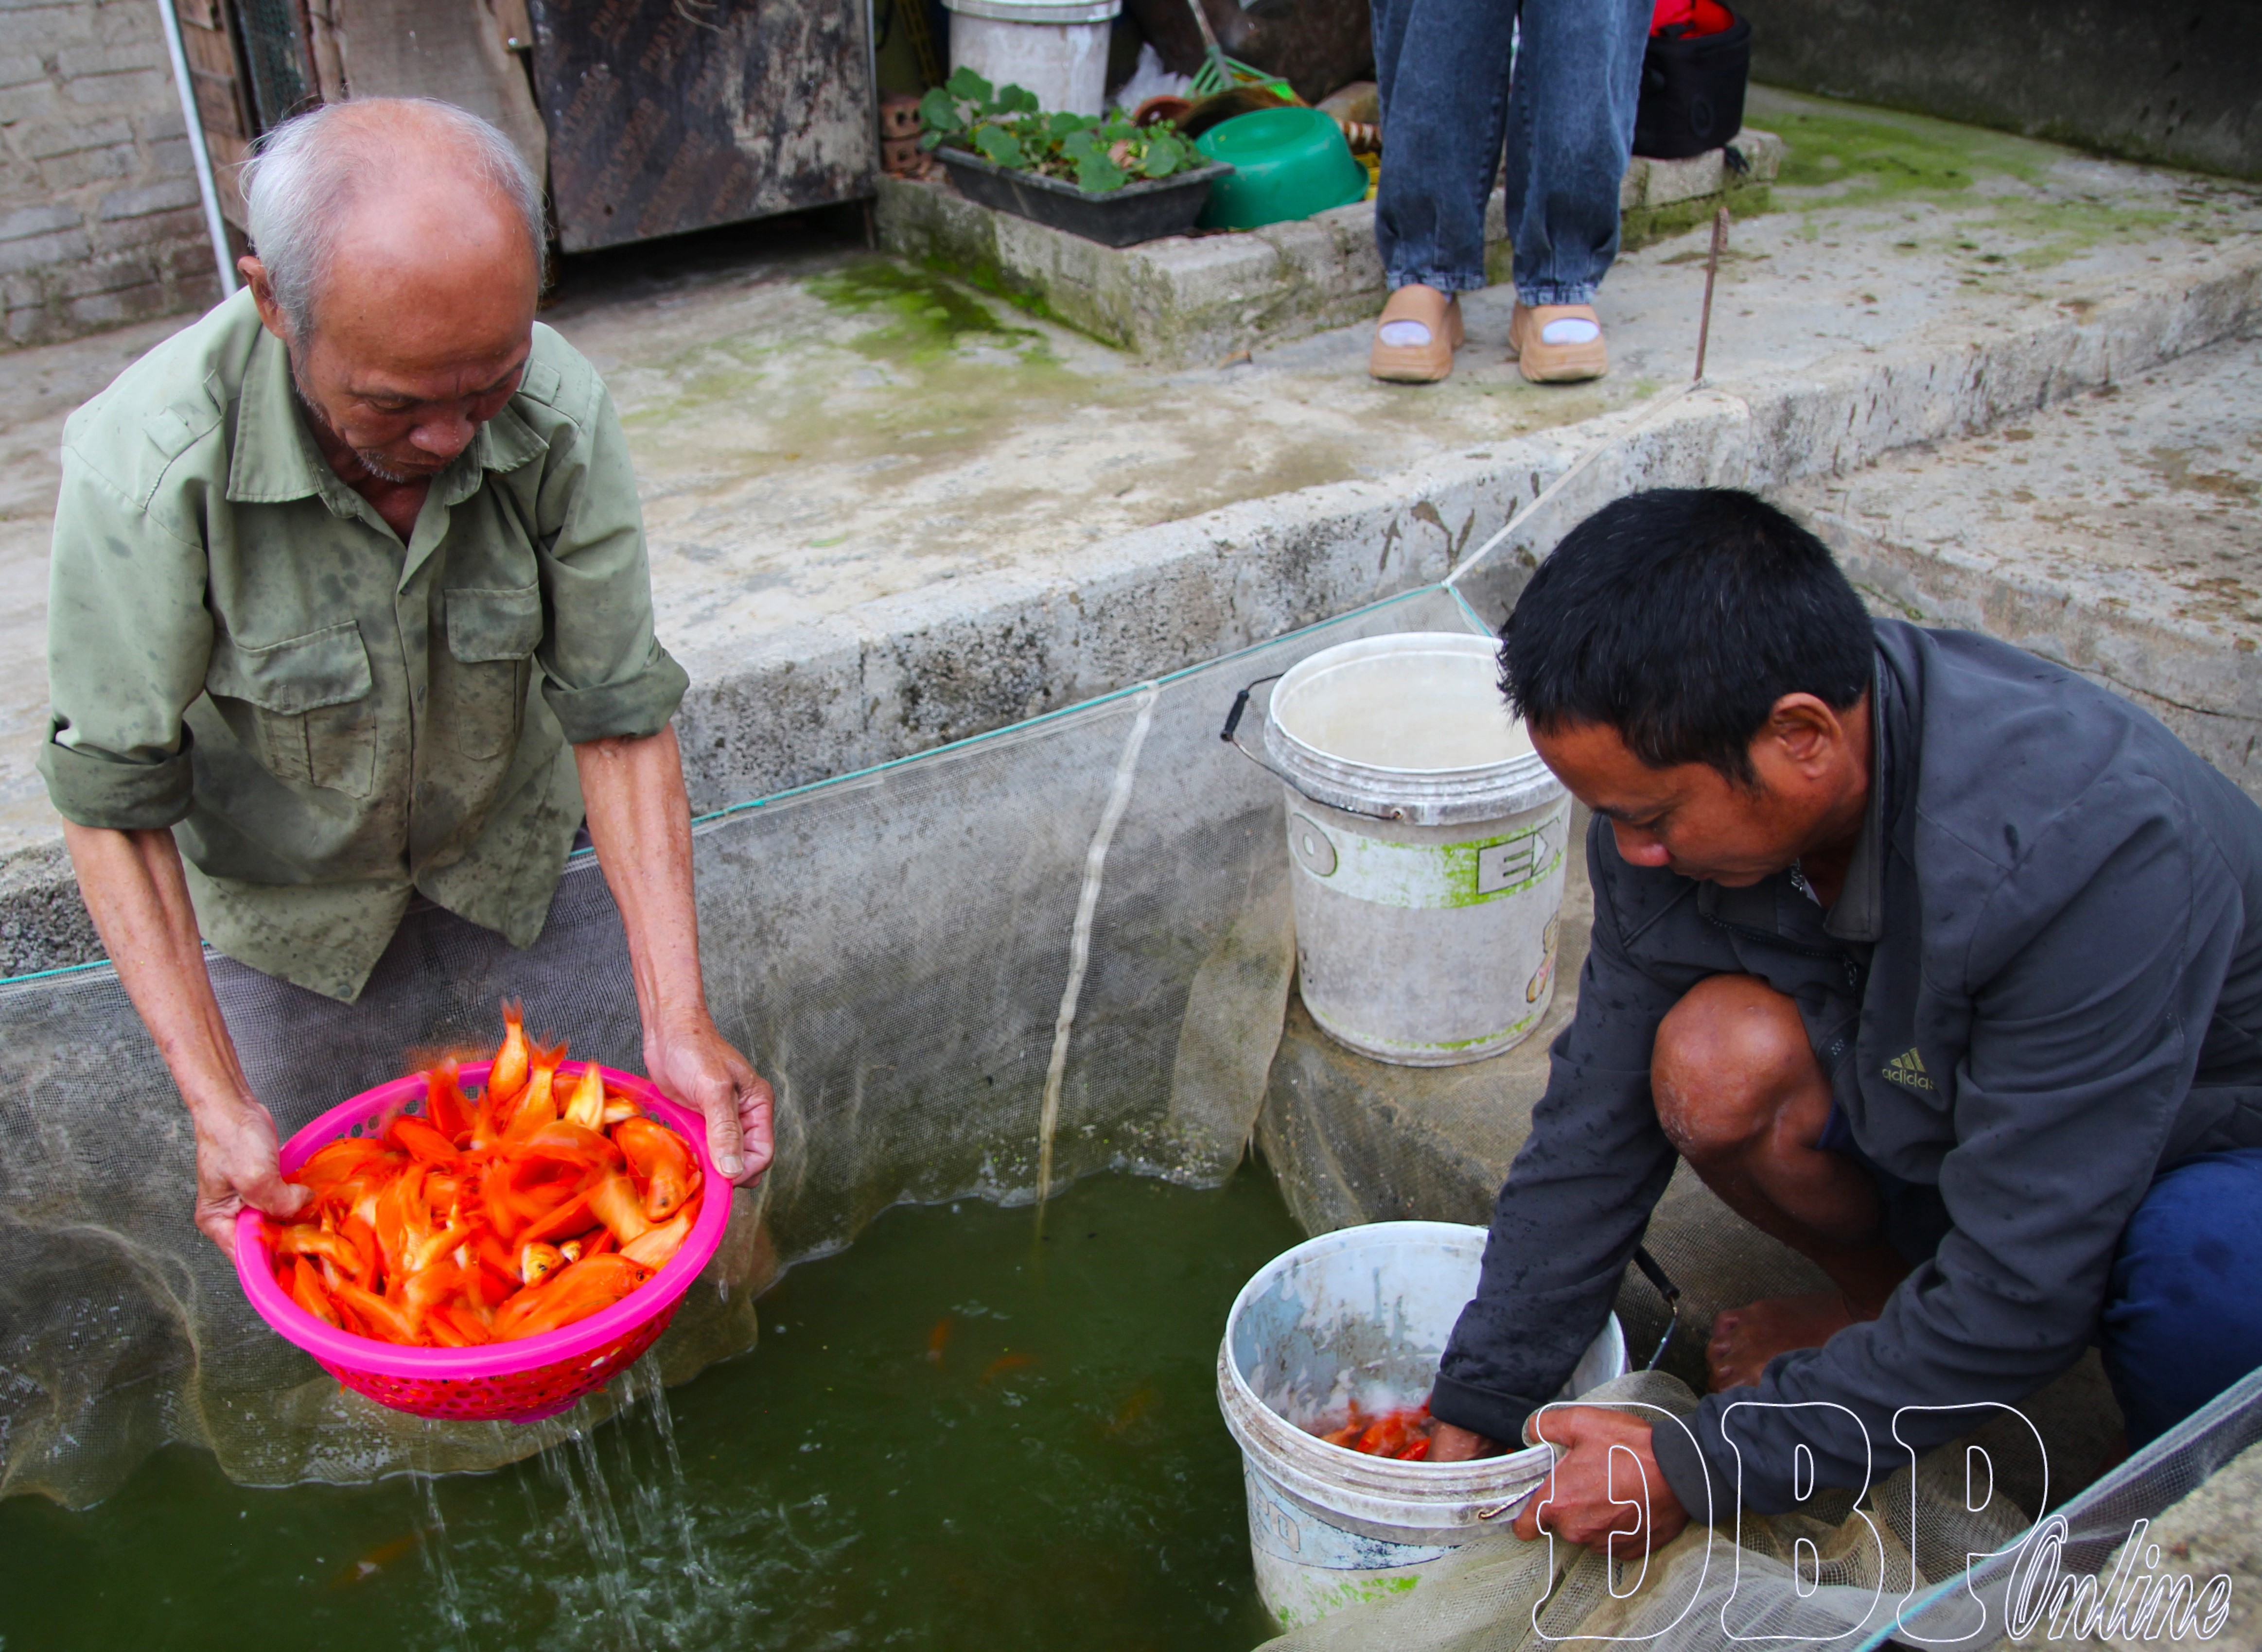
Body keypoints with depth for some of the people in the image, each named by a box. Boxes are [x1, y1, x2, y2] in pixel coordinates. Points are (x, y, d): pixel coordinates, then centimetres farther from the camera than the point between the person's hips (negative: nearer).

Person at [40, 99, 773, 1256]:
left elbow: (619, 720, -22)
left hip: (505, 846, 2)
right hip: (284, 879, -2)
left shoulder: (559, 413, -28)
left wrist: (677, 1019, -28)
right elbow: (112, 803, -25)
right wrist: (217, 1101, -28)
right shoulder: (146, 469, -35)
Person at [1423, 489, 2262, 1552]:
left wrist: (1696, 1470, -26)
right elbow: (1593, 1132, -10)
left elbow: (2015, 1302, -33)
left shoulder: (2090, 850, -39)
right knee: (1717, 1059, -26)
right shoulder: (1681, 777, -20)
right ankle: (1882, 1308, 5)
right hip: (1927, 1108, 4)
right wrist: (1477, 1412, -6)